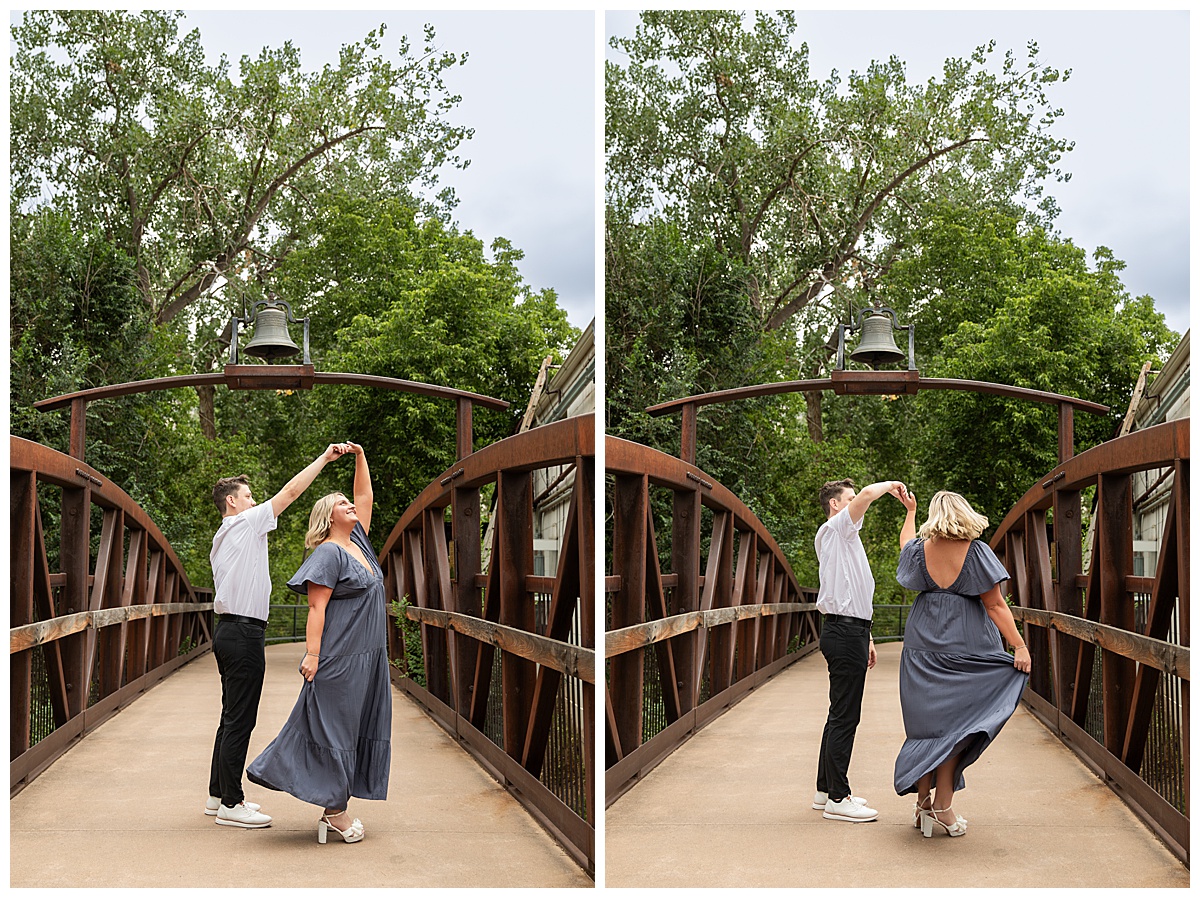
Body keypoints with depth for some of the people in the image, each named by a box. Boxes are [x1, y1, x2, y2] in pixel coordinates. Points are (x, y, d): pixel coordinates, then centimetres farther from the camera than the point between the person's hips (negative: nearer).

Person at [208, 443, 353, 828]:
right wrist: (324, 457, -3)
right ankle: (230, 804, -4)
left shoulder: (222, 539, 20)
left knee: (232, 717, 15)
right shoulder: (246, 523, -6)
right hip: (244, 633, -10)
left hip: (229, 629, 10)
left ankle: (218, 795, 21)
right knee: (240, 720, -7)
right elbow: (290, 491, -8)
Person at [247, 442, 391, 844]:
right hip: (339, 659, -9)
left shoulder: (358, 542, 14)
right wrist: (311, 654, -21)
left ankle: (333, 809, 14)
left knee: (356, 728, 9)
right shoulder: (328, 553, -10)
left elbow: (366, 497, 24)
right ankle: (335, 809, 1)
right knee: (334, 727, -3)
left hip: (366, 658, 9)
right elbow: (317, 607, -15)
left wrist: (360, 457, 17)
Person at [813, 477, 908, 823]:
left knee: (842, 714, 13)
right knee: (845, 715, -9)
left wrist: (866, 638, 24)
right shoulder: (834, 529, -6)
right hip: (845, 633, -10)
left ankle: (826, 789, 20)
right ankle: (837, 798, -6)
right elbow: (867, 494, -24)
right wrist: (890, 485, -4)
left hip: (850, 631, 10)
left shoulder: (845, 538, 24)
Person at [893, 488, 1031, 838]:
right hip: (965, 646, -3)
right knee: (954, 720, 2)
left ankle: (923, 802, 11)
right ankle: (942, 806, 1)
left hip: (923, 645, 3)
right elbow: (995, 605, -11)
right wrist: (1019, 646, -9)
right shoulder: (976, 553, -10)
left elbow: (905, 543, 27)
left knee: (924, 720, 9)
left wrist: (910, 511, 41)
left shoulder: (920, 550, 0)